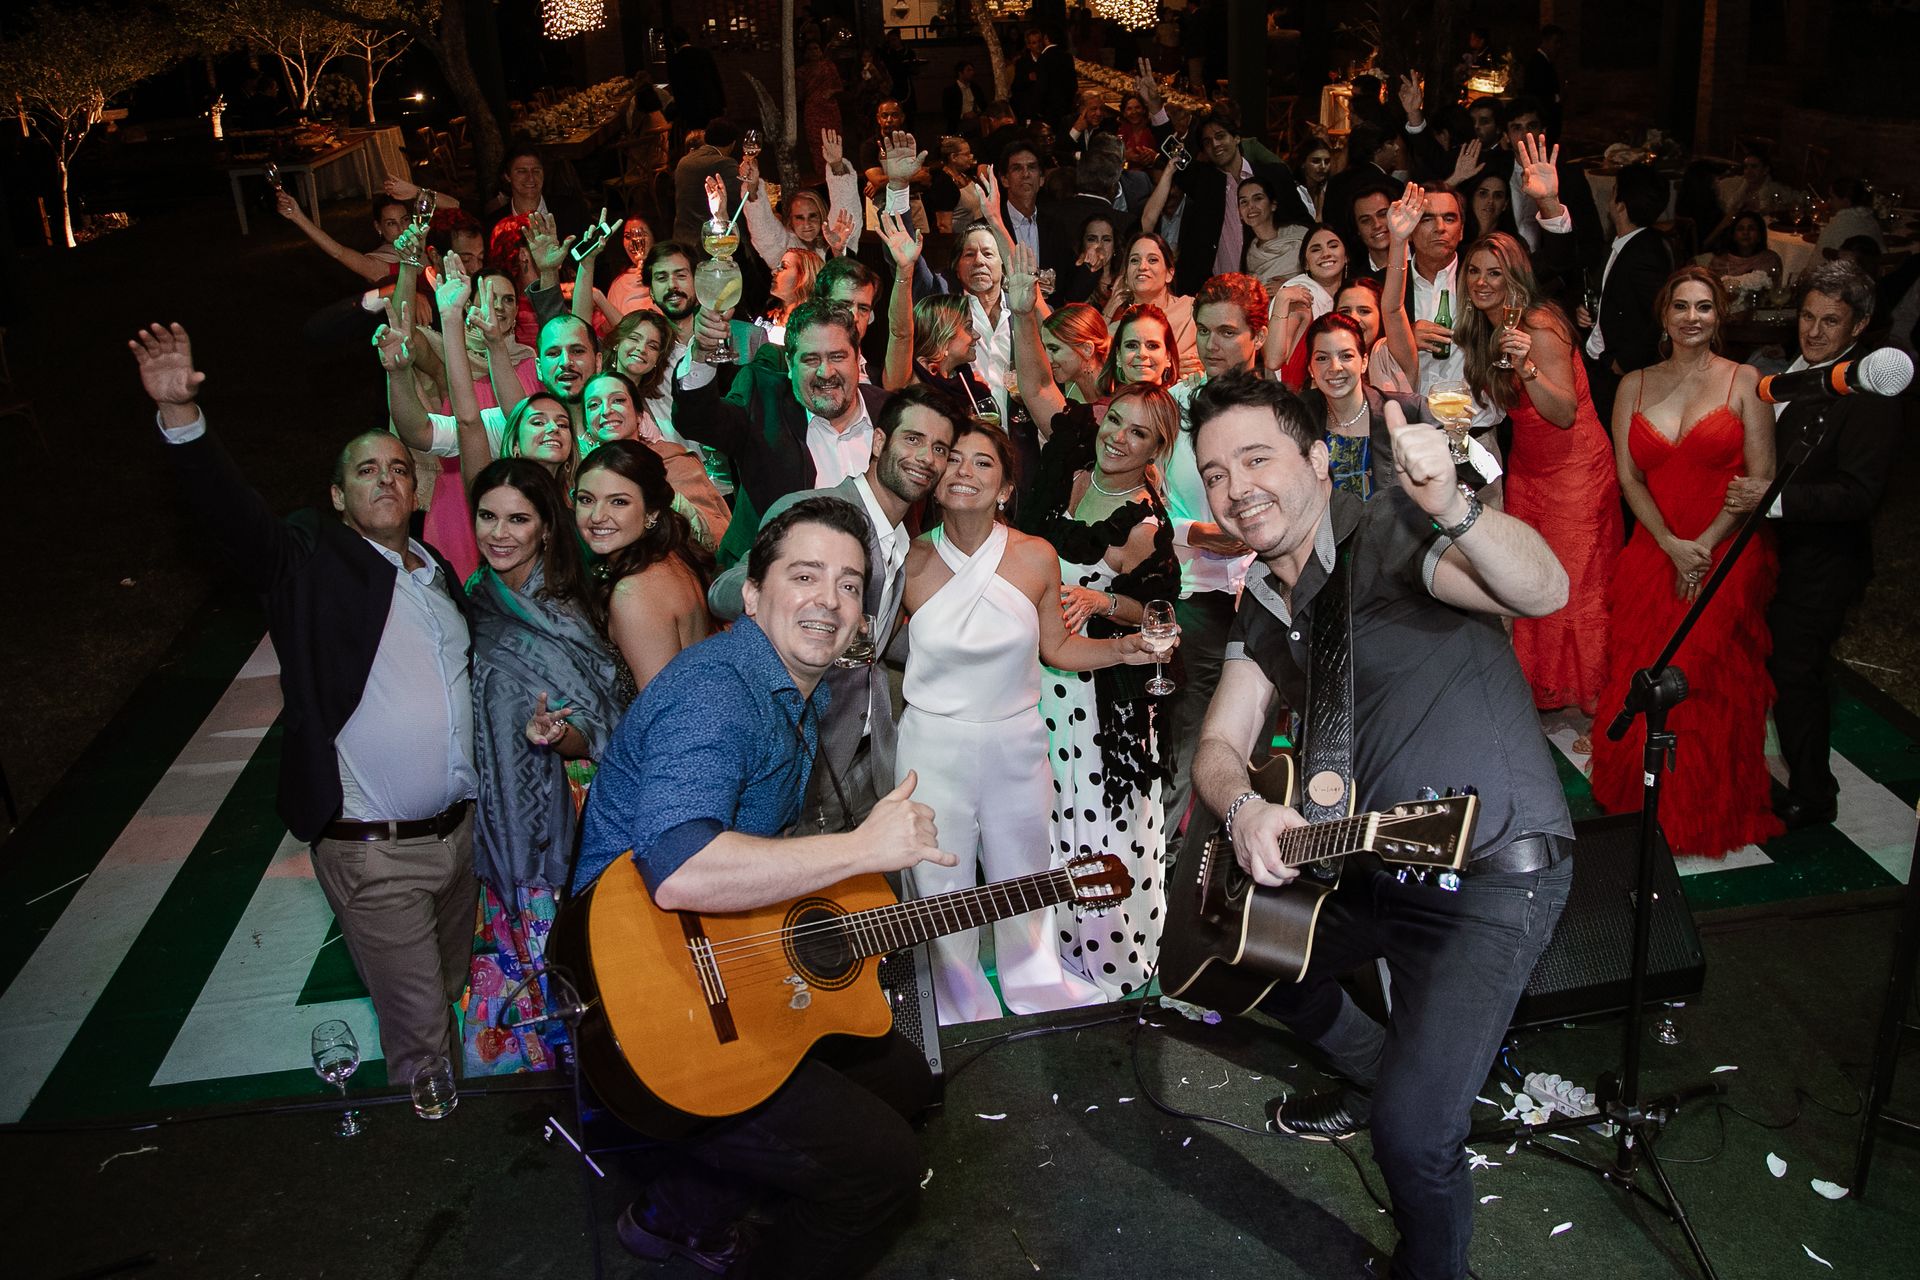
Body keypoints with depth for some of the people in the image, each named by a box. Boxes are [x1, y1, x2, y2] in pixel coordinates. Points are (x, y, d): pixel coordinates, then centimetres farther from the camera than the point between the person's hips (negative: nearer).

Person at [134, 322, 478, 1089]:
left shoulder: (439, 573, 11)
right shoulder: (312, 560, -6)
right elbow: (231, 510, -23)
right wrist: (181, 415, -37)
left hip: (457, 831, 6)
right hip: (372, 851, -6)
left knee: (452, 998, 22)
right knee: (419, 1032, 4)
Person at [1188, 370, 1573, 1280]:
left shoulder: (1388, 536, -17)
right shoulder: (1262, 607, 7)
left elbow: (1543, 592, -34)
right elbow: (1219, 743, 1)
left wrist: (1451, 509, -54)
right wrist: (1243, 809, -22)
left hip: (1492, 874, -8)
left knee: (1413, 1134, -17)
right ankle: (1380, 1077, 48)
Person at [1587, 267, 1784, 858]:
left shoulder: (1744, 381, 0)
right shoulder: (1635, 385, 9)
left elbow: (1760, 478, -4)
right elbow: (1629, 477, 4)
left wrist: (1706, 545, -13)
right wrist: (1673, 546, -9)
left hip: (1729, 558, -2)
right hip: (1654, 556, 3)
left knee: (1717, 688, -1)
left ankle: (1715, 810, 17)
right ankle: (1646, 806, 21)